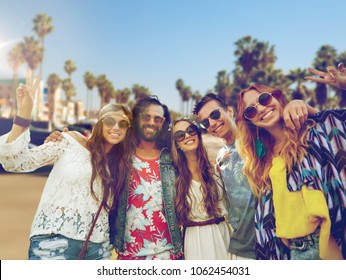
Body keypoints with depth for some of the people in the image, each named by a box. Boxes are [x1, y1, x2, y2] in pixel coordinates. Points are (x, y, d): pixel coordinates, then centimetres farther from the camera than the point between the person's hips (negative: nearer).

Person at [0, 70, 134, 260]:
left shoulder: (120, 163, 10)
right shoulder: (71, 142, 0)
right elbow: (16, 163, -8)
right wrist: (23, 114, -17)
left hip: (98, 247, 4)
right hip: (55, 241, -4)